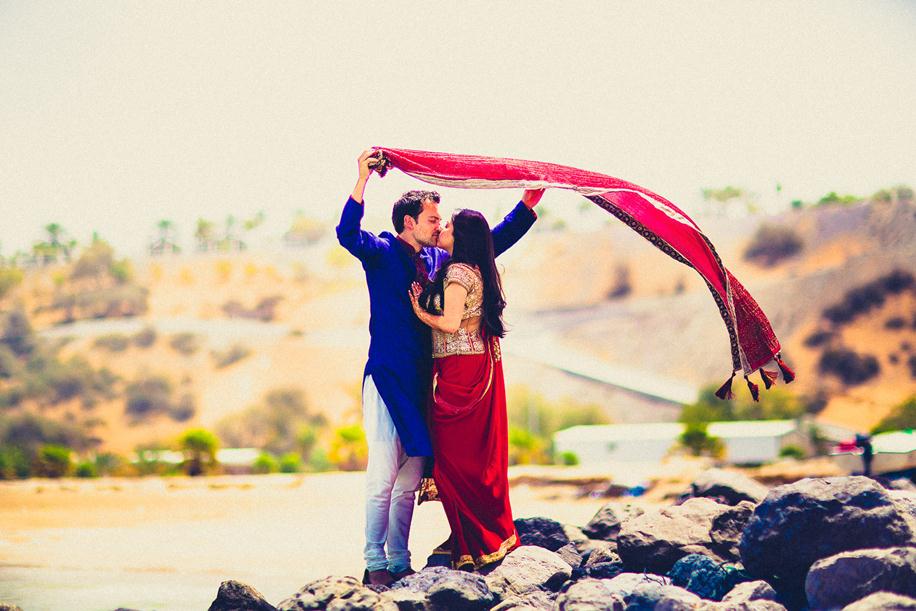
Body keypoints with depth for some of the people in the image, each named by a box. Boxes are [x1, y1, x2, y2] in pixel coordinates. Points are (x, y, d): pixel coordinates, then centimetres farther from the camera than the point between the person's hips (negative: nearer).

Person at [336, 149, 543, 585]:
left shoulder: (439, 259, 16)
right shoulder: (382, 253, -1)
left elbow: (493, 241, 24)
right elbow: (348, 234, -20)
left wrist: (529, 202, 20)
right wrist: (362, 180, -29)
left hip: (420, 382, 6)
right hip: (387, 378, -6)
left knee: (409, 480, 8)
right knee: (383, 476, -9)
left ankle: (399, 562, 13)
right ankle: (375, 564, -6)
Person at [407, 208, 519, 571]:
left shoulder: (457, 272, -13)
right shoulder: (480, 272, 15)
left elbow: (450, 324, -21)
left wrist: (421, 312, -5)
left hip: (459, 372, -9)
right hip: (482, 365, 9)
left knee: (456, 458, -3)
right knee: (480, 454, 13)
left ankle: (473, 545, 1)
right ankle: (496, 537, 18)